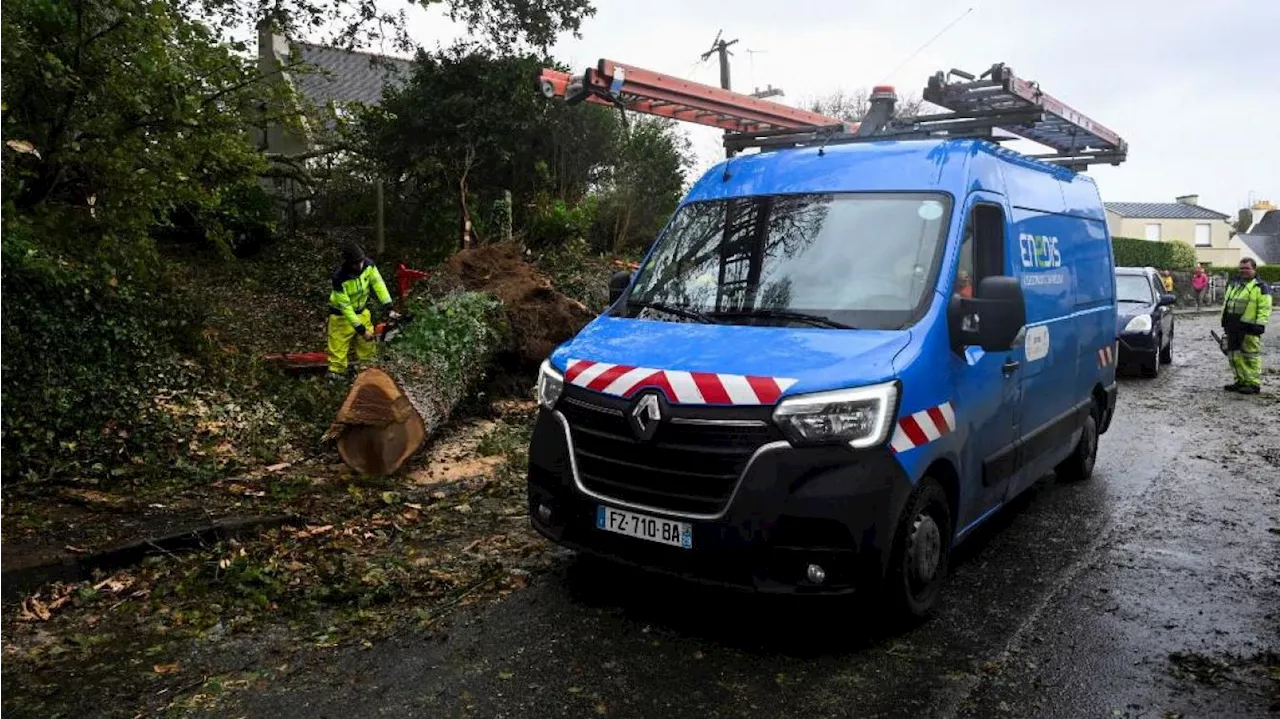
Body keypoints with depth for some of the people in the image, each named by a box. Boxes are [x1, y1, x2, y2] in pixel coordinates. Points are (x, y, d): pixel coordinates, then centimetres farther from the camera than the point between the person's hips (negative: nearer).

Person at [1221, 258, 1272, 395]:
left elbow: (1264, 308, -9)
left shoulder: (1261, 286, -4)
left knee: (1251, 356, -4)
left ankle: (1254, 383, 1)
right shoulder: (1233, 284, 17)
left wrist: (1260, 324, -17)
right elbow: (1226, 303, 24)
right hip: (1233, 327, 7)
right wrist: (1224, 319, 18)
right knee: (1234, 355, 12)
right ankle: (1241, 380, 23)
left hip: (1248, 327, -7)